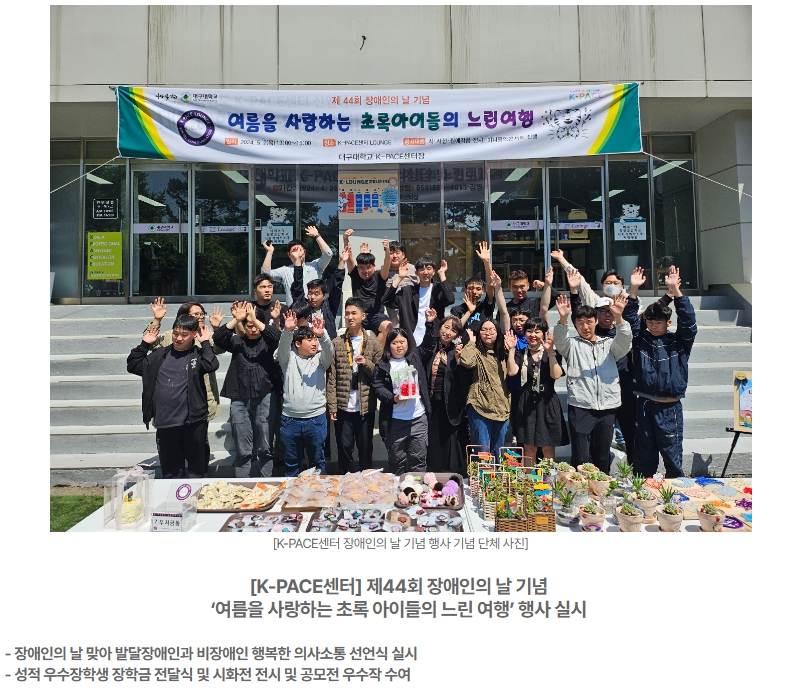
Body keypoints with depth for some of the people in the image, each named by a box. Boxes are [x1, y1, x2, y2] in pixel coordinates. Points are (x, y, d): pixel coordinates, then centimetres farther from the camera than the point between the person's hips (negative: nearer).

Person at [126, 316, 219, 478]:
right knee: (170, 472, 14)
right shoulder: (160, 355, 10)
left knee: (197, 471, 10)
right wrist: (144, 344, 8)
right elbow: (133, 366, 14)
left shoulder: (198, 355, 0)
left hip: (194, 421, -3)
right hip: (165, 423, 3)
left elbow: (212, 365, -19)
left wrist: (206, 343, -12)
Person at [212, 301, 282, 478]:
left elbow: (277, 336, -16)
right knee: (243, 451, 8)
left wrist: (256, 319, -21)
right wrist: (236, 319, -17)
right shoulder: (237, 342, 10)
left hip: (265, 398, -1)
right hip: (239, 400, 1)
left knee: (265, 448, 7)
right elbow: (217, 338, -7)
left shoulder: (267, 342, 6)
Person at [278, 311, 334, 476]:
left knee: (317, 461, 13)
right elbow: (283, 346, -16)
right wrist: (288, 331, -37)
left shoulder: (319, 358, 4)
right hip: (290, 419, 0)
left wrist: (322, 335, -37)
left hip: (316, 419, 0)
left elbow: (328, 350, -16)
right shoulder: (288, 358, 3)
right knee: (291, 462, 14)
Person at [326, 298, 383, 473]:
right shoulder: (336, 343, 3)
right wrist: (332, 406, -5)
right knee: (344, 447, 7)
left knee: (365, 447, 10)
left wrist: (367, 363, -15)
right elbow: (331, 378, 1)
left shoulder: (374, 343, 4)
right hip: (343, 406, 0)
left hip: (366, 406, 0)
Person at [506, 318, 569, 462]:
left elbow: (556, 375, -13)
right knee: (529, 447, 7)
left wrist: (550, 351, -18)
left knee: (548, 448, 5)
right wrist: (511, 349, -10)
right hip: (526, 403, 1)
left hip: (547, 403, -1)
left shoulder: (552, 354, 4)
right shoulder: (520, 354, 8)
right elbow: (512, 372, -9)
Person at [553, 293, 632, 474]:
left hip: (607, 408, 2)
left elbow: (624, 342, -5)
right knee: (579, 457, -3)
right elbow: (559, 339, -11)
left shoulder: (609, 344, 14)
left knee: (603, 457, 10)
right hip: (580, 407, -2)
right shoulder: (572, 345, 9)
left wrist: (618, 317, -23)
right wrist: (563, 319, -30)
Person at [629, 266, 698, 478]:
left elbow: (688, 321, -12)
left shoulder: (679, 342, 2)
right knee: (644, 457, 11)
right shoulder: (640, 340, 5)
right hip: (644, 406, 2)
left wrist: (675, 291, -21)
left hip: (670, 408, -1)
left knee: (673, 457, 5)